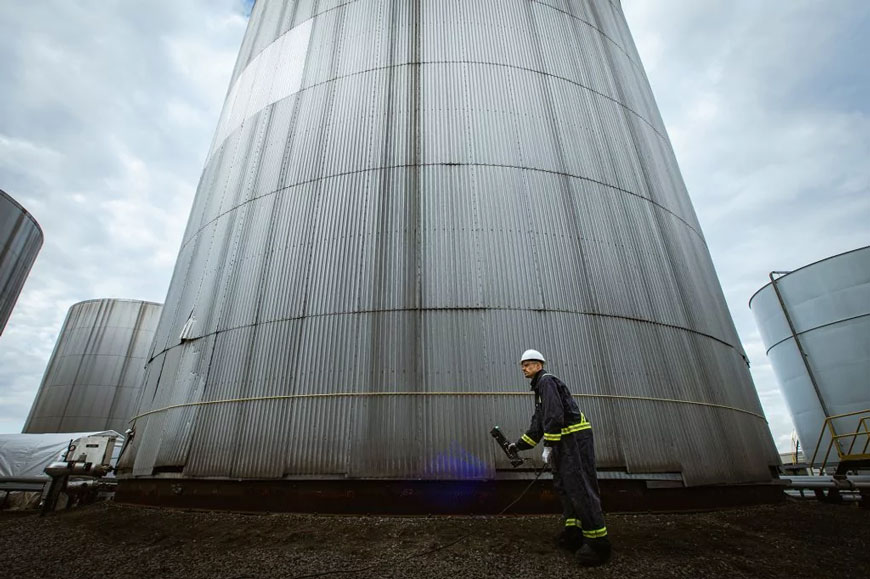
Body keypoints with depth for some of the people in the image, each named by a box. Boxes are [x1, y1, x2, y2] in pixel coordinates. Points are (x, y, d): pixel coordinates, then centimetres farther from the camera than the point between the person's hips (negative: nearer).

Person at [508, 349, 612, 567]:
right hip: (565, 440, 11)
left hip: (575, 436, -11)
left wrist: (548, 445, -18)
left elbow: (555, 415, -20)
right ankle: (574, 533, 20)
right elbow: (538, 424, 23)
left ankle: (598, 542, -2)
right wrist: (519, 444, 20)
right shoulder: (540, 387, 22)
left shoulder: (547, 381, -9)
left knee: (580, 488, -9)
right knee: (563, 484, 13)